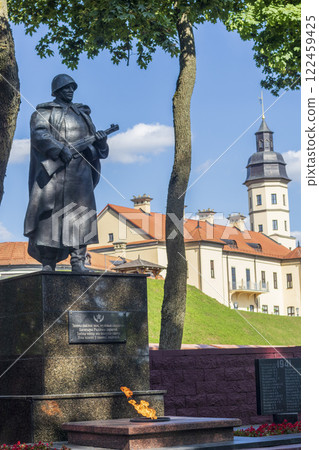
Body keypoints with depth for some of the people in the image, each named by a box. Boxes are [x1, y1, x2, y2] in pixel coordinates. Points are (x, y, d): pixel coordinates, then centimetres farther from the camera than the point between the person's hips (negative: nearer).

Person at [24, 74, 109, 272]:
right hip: (54, 167, -4)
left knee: (81, 211, -7)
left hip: (80, 168, 4)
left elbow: (93, 139, 22)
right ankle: (48, 262, -8)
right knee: (50, 211, -9)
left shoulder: (82, 113, 24)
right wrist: (60, 150, -21)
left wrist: (100, 140, -3)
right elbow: (39, 134, -9)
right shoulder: (44, 112, 9)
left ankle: (78, 261, -10)